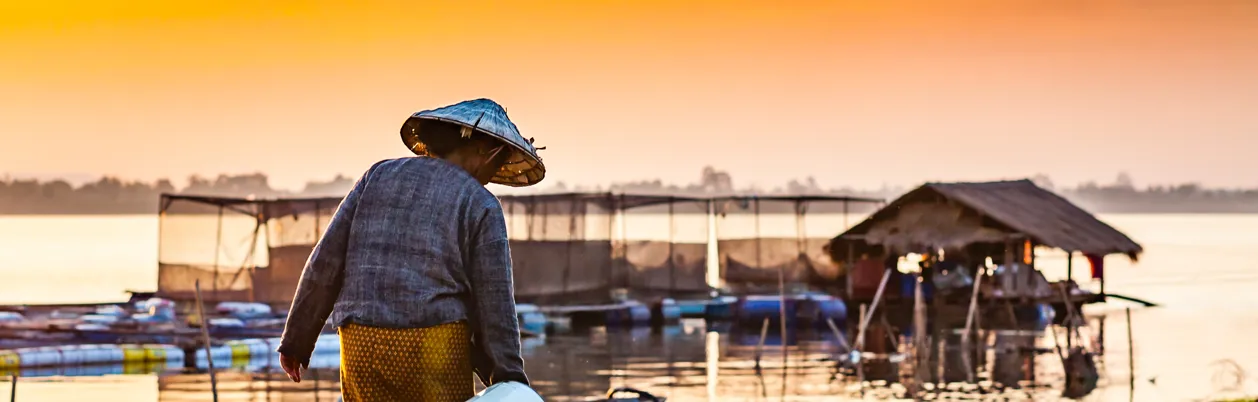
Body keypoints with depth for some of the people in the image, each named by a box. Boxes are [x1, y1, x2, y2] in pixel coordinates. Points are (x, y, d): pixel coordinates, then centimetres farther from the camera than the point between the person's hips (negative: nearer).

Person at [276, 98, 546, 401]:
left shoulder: (380, 176, 11)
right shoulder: (481, 206, 0)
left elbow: (326, 264, 8)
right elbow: (494, 304, -4)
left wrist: (296, 339, 14)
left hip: (363, 344, 4)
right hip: (435, 348, -4)